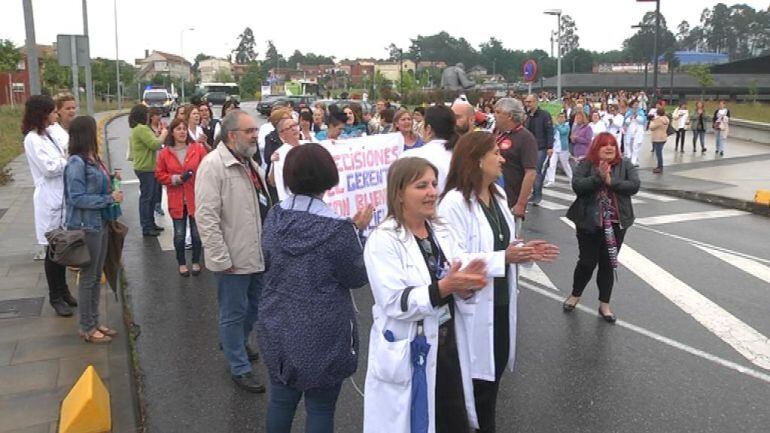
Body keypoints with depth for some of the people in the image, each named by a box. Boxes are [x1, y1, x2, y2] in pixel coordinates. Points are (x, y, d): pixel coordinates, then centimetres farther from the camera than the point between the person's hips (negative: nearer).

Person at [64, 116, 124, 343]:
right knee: (88, 278, 4)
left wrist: (111, 181, 1)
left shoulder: (92, 158, 5)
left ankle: (94, 322, 30)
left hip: (100, 224, 8)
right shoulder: (77, 162, -18)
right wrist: (110, 199, -17)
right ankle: (86, 328, 19)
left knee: (97, 276, 16)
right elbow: (77, 198, -20)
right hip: (86, 227, -8)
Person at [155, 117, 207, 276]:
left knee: (196, 232, 7)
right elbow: (159, 175, 4)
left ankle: (196, 262, 26)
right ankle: (182, 263, 25)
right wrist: (177, 178, -11)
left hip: (196, 199, 0)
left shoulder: (198, 148, -2)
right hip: (177, 201, 0)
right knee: (179, 234, 7)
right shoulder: (164, 153, 0)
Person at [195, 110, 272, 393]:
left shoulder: (250, 163, 12)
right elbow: (206, 217, -21)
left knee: (254, 306, 22)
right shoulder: (213, 164, -17)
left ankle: (237, 345, 46)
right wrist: (221, 259, -21)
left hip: (258, 253, 9)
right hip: (233, 258, -9)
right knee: (234, 313, 7)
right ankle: (240, 369, 21)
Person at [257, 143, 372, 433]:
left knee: (281, 399, 19)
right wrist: (358, 231, 0)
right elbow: (357, 278, -8)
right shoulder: (338, 228, -21)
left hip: (277, 328, 5)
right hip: (322, 335, -5)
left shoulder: (274, 217, -5)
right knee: (320, 408, 11)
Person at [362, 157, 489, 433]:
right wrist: (443, 288, -31)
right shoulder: (383, 240, -14)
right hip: (408, 356, -6)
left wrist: (466, 287, -17)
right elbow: (393, 303, -22)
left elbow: (458, 287, 5)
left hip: (448, 348, 6)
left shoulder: (444, 233, 5)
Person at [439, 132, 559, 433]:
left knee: (496, 367, 20)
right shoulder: (455, 202, -21)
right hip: (474, 304, -8)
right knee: (478, 374, 7)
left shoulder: (498, 195, 7)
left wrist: (526, 250, -4)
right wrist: (505, 258, -29)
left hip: (501, 300, 8)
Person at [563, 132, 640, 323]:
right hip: (589, 222, -2)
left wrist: (610, 181, -20)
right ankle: (575, 295, 30)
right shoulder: (586, 164, -3)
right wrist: (599, 177, -26)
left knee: (608, 263, 9)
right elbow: (577, 185, -17)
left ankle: (604, 304, 22)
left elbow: (634, 186, -10)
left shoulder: (625, 165, 3)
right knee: (587, 261, 5)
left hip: (616, 223, 2)